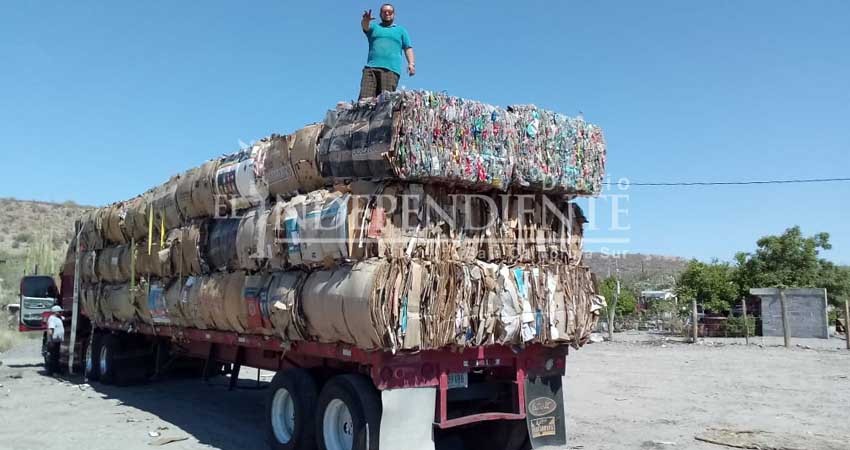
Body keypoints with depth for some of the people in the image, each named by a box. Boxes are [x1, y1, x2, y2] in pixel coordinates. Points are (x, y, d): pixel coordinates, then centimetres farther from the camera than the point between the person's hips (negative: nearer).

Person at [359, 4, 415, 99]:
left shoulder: (401, 30, 25)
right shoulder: (374, 27, 24)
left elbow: (408, 48, 16)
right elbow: (365, 26, 2)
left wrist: (411, 63, -3)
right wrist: (366, 20, -24)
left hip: (391, 69, -1)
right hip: (371, 67, 1)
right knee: (364, 99, -15)